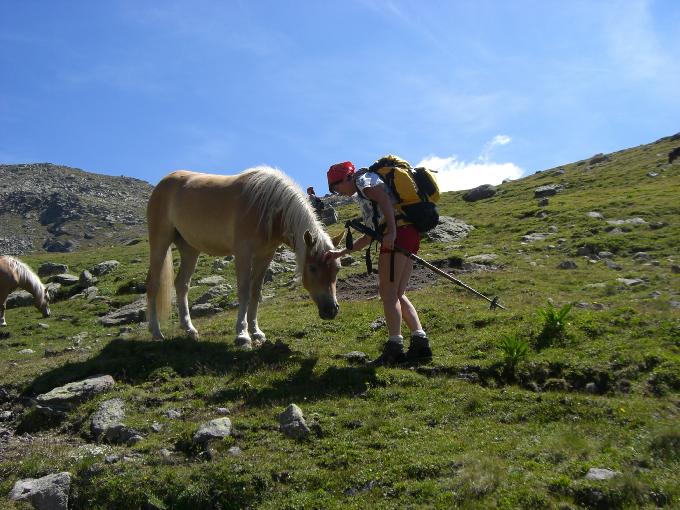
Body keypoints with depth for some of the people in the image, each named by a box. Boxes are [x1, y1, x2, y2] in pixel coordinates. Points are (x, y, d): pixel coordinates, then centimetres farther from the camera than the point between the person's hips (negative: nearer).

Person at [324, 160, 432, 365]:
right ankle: (420, 343, 1)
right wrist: (341, 252, 37)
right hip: (410, 234, 9)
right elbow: (370, 236, 34)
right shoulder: (366, 195, 33)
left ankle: (395, 346, -14)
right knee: (397, 294, 8)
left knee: (388, 291, -9)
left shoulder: (364, 179, 7)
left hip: (398, 232, -9)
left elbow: (384, 198, -15)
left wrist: (392, 231, -26)